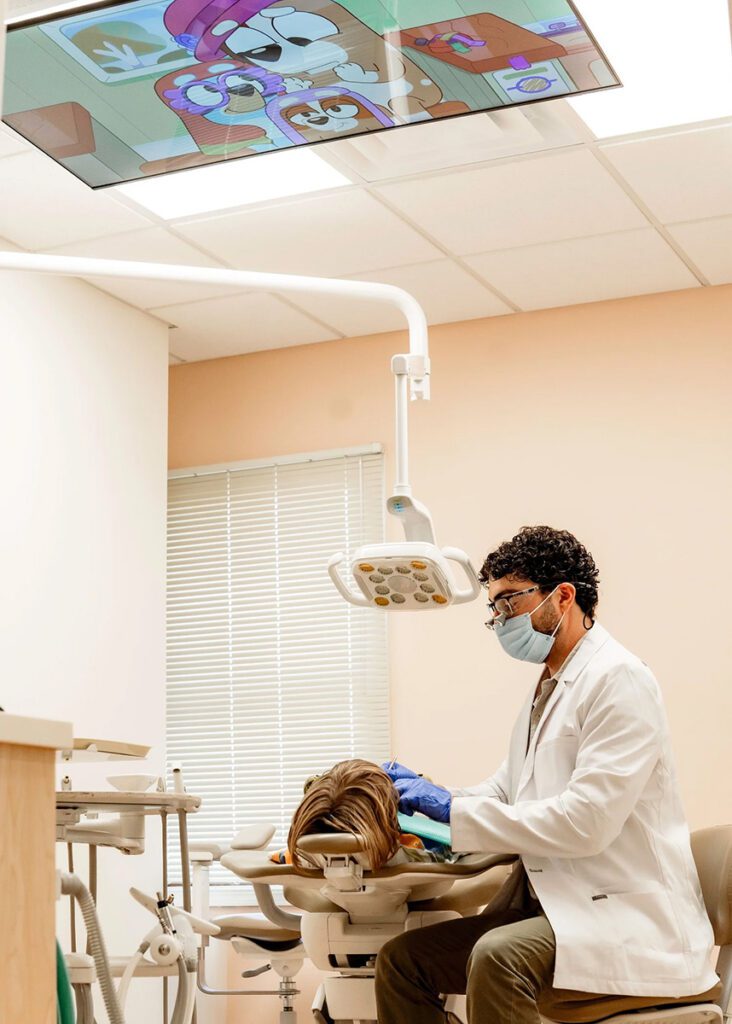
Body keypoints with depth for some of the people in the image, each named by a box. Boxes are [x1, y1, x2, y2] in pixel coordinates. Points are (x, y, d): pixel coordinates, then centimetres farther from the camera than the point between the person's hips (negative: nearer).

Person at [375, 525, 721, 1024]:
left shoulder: (619, 678, -12)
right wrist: (427, 795, 1)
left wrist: (452, 808, -16)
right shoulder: (548, 689, 17)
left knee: (498, 956, -35)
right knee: (402, 960, -1)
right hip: (550, 903, 9)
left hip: (628, 918, -9)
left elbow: (585, 823, -21)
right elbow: (505, 793, 20)